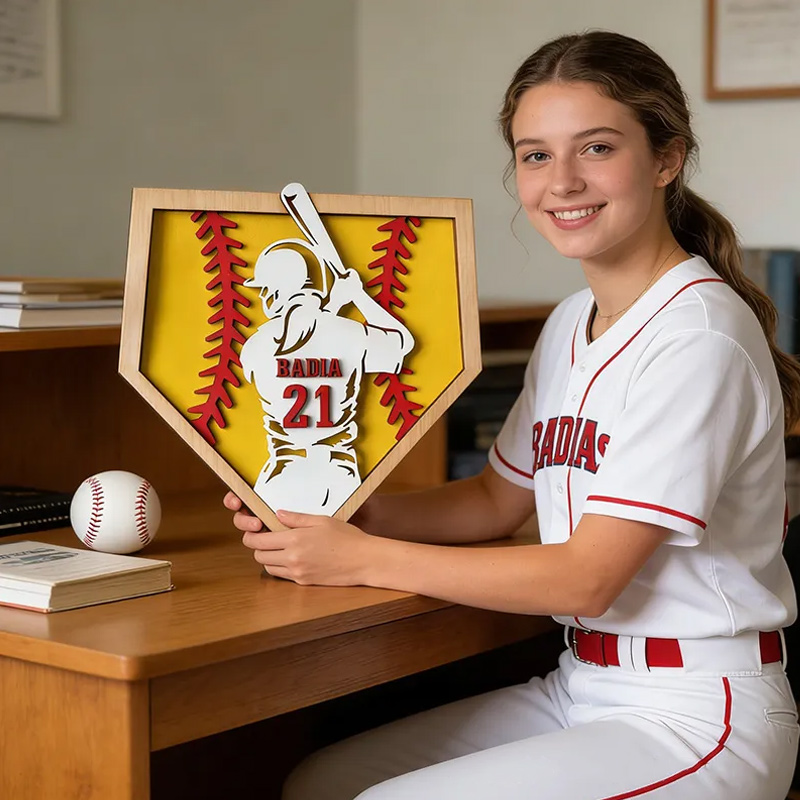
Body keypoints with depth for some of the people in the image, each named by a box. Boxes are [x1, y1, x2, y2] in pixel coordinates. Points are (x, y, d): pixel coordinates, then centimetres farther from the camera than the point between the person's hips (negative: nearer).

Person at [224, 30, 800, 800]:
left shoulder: (698, 337, -19)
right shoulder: (571, 324, 8)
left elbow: (587, 577, -21)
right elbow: (498, 499, 15)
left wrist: (362, 558, -18)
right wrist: (362, 515, -3)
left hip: (694, 716, -7)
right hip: (580, 690, 8)